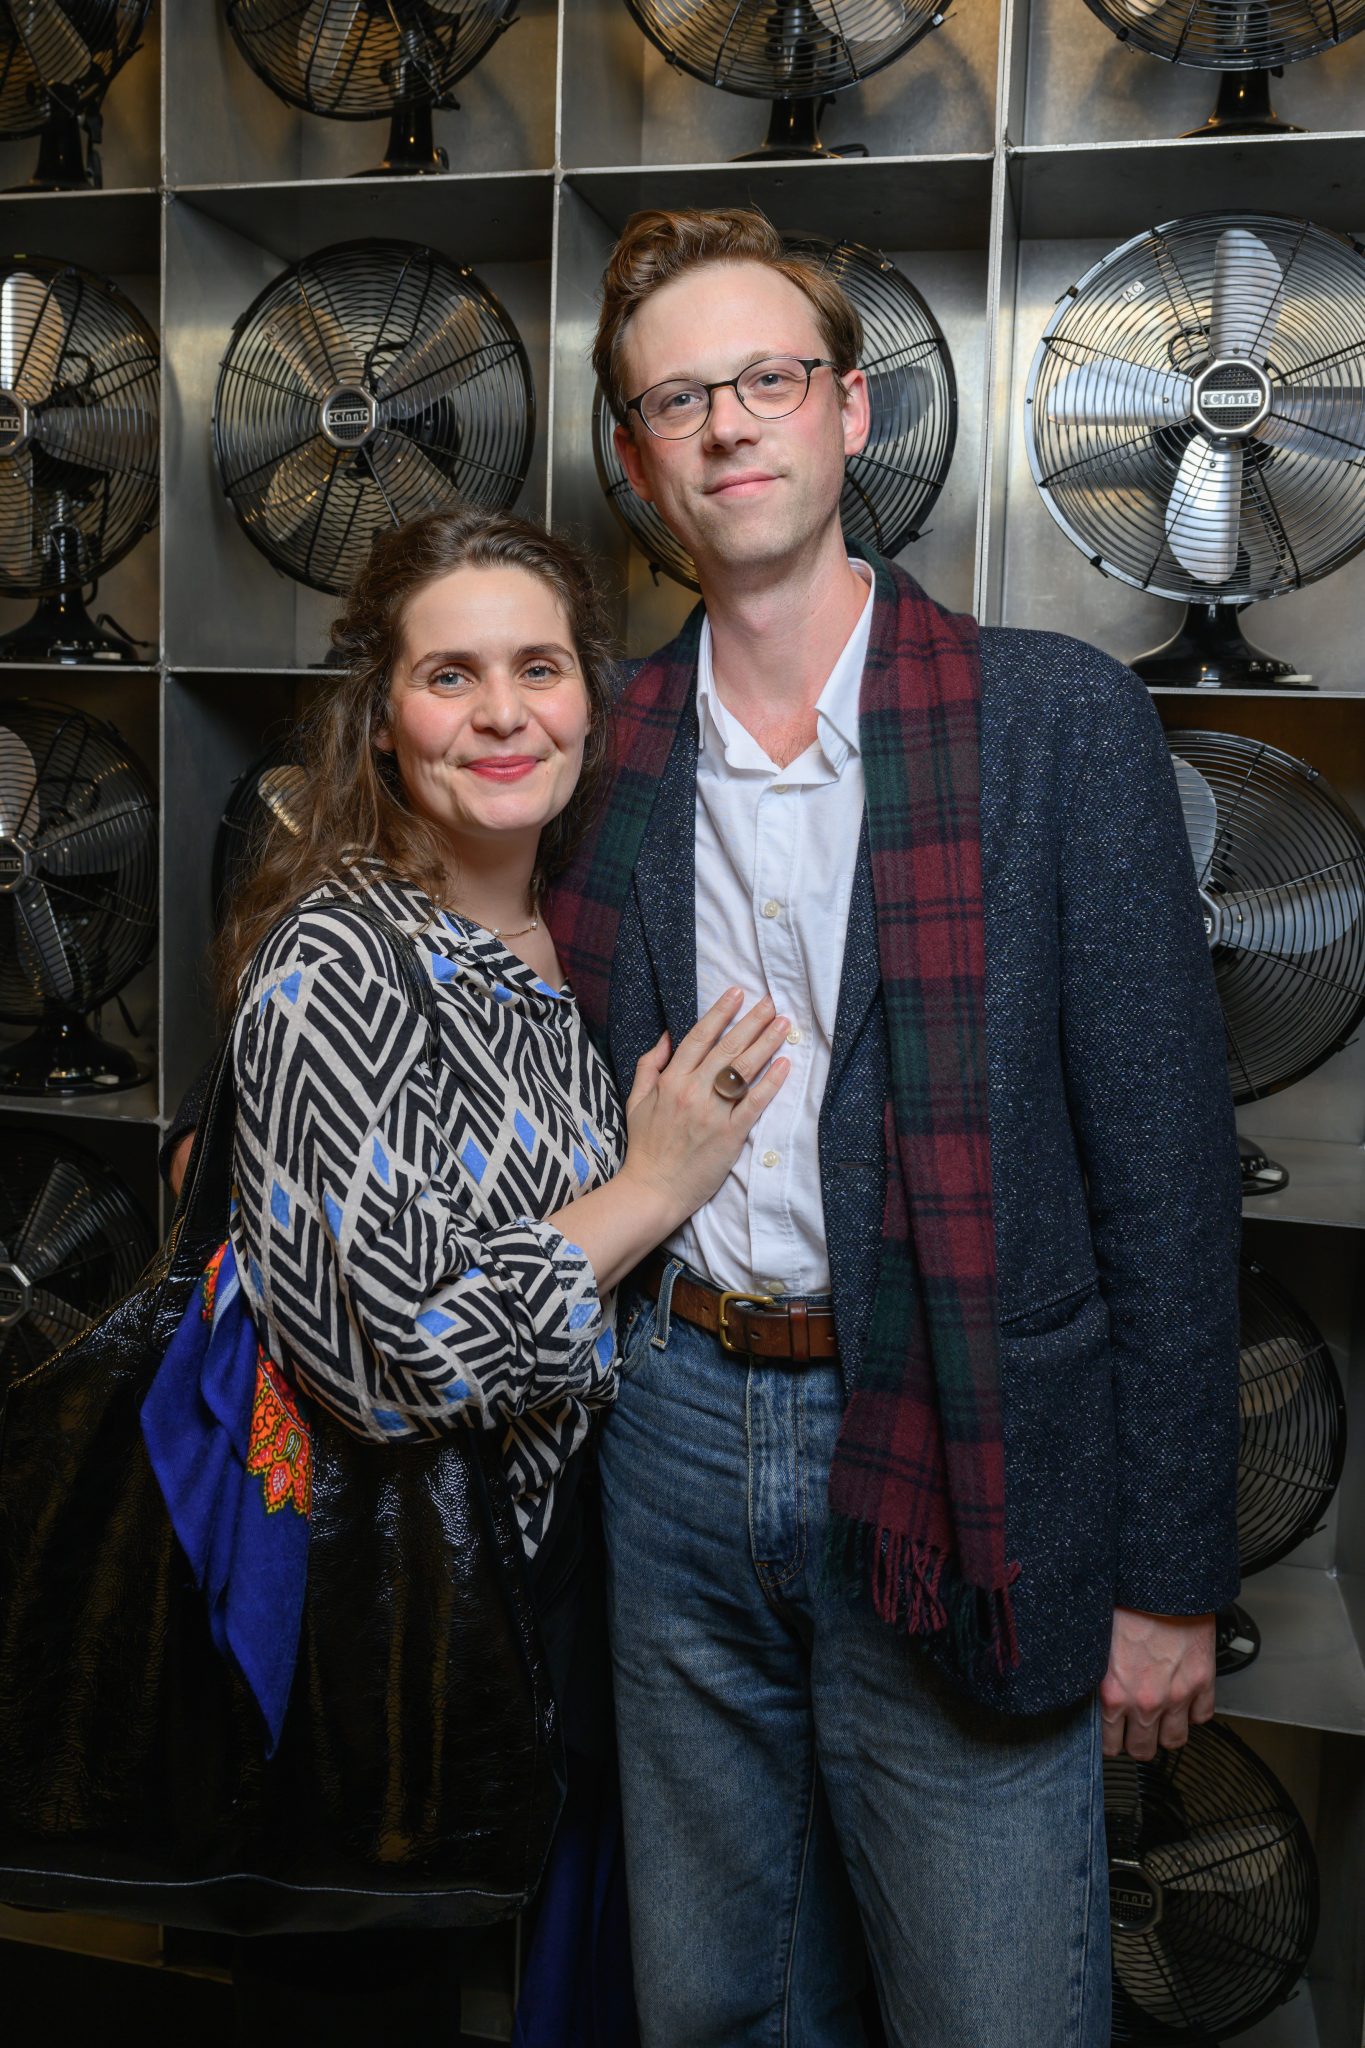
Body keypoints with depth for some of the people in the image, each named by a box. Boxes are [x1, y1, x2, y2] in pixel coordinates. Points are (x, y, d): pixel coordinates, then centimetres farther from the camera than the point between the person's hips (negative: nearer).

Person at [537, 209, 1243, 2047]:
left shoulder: (1059, 720, -7)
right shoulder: (603, 753, 5)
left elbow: (1167, 1166, -7)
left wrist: (1170, 1570, -7)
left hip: (955, 1471, -3)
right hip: (678, 1432, 4)